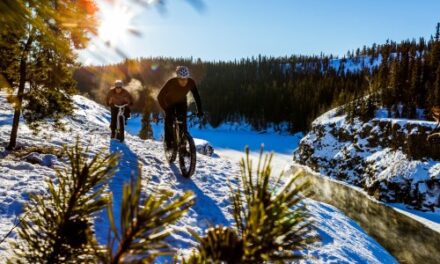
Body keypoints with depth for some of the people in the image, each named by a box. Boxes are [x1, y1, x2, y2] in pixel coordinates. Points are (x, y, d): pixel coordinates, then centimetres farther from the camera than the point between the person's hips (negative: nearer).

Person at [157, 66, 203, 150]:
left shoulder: (191, 82, -29)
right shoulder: (171, 82, -36)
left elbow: (196, 96, -20)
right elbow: (160, 96, -32)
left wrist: (199, 110, -29)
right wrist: (166, 110, -40)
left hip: (181, 103, 2)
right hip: (170, 102, -2)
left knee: (183, 123, -11)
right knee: (169, 121, -15)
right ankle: (169, 143, 0)